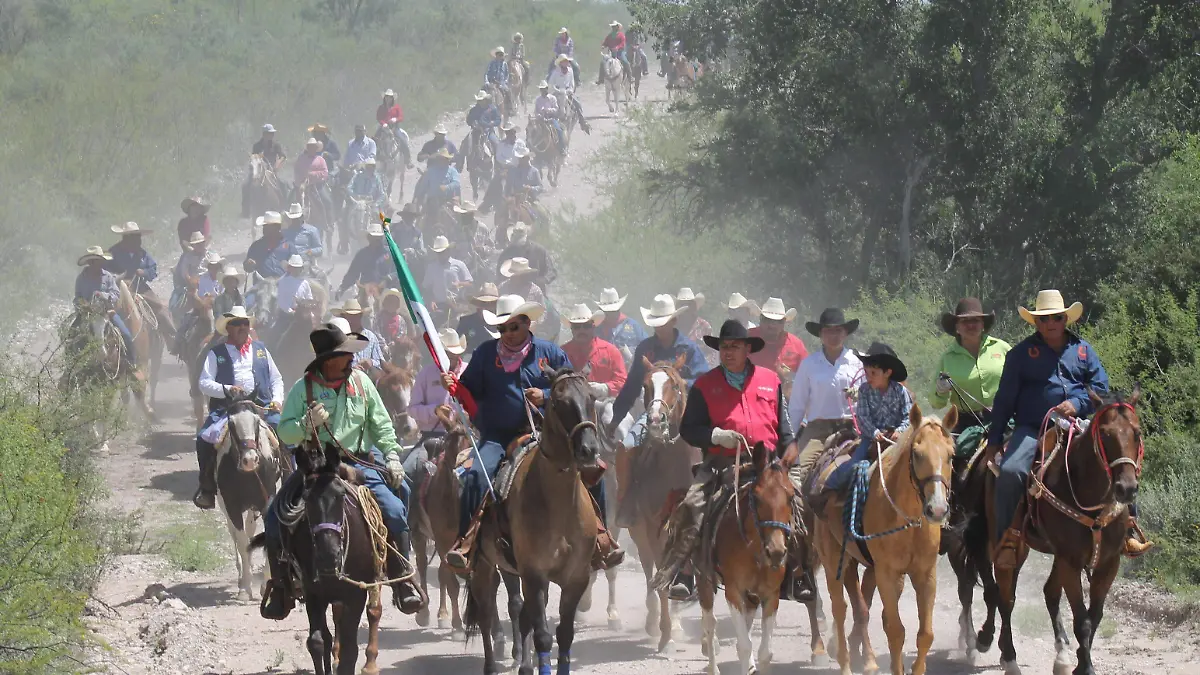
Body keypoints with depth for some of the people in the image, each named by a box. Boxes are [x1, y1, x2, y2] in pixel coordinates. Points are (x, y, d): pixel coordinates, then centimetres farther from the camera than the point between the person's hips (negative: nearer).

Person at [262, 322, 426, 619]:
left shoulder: (361, 382, 6)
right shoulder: (303, 388, -2)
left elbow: (381, 425, 13)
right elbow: (284, 431, -2)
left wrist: (392, 455, 1)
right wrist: (307, 424, -21)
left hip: (360, 464, 1)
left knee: (395, 511, -19)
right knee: (274, 517, -14)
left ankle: (403, 583, -4)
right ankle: (282, 586, 1)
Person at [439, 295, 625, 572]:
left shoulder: (550, 352, 6)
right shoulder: (486, 353, 7)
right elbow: (471, 391, 9)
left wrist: (546, 396, -10)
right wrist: (453, 384, -12)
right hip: (498, 436, -1)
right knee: (477, 475, -29)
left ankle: (601, 539, 1)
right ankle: (465, 544, -27)